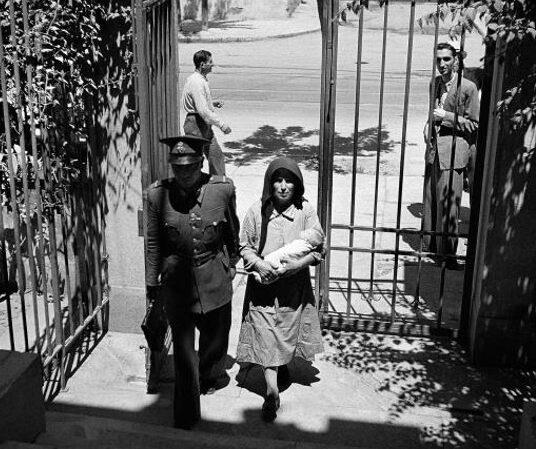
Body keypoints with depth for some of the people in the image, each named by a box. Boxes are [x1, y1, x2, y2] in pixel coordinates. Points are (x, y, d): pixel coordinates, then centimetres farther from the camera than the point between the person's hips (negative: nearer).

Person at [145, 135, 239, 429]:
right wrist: (152, 283, 7)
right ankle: (186, 416, 16)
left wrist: (232, 263, 17)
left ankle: (208, 377, 53)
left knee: (216, 336, 21)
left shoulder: (222, 189, -11)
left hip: (214, 280, 2)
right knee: (182, 348, 1)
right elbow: (153, 243, 1)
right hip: (176, 281, -1)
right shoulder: (157, 194, -11)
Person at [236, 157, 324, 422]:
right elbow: (244, 246, 2)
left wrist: (297, 264, -18)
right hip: (263, 284, -1)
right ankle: (272, 389, -5)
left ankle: (283, 365, 45)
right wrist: (259, 264, -16)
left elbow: (318, 247, -2)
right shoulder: (257, 211, -5)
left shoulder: (306, 211, -4)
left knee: (289, 329, 16)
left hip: (295, 285, 1)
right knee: (265, 333, -6)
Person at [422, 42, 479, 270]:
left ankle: (448, 254, 8)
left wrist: (448, 117, -14)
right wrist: (428, 128, 8)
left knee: (447, 206, -3)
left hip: (453, 153, -6)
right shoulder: (435, 83, 11)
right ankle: (430, 246, 25)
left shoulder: (467, 88, -8)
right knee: (430, 203, 11)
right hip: (433, 150, 6)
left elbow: (475, 124, -5)